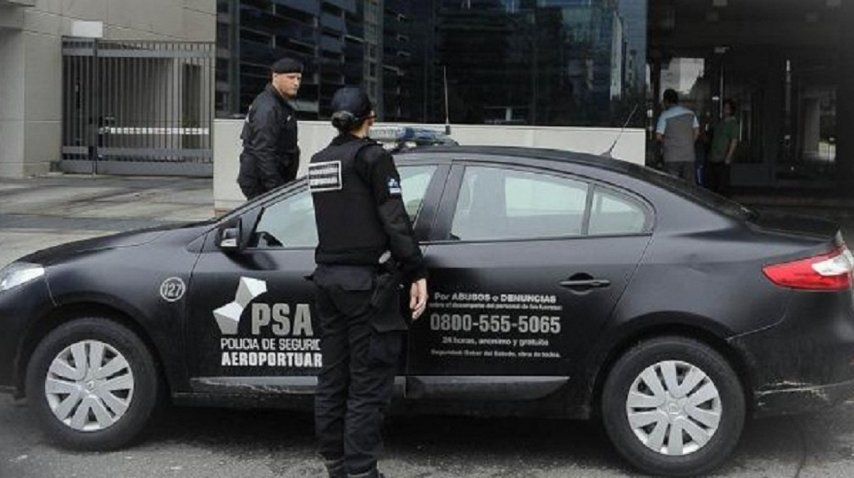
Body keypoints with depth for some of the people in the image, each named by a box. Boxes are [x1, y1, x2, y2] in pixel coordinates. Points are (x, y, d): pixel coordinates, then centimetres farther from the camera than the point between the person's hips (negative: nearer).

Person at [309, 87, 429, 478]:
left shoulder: (318, 162, 11)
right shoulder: (372, 157, -9)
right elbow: (395, 221, -13)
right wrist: (416, 274, -12)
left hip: (328, 278, 7)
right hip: (367, 281, -7)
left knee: (333, 379, 13)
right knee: (368, 384, -2)